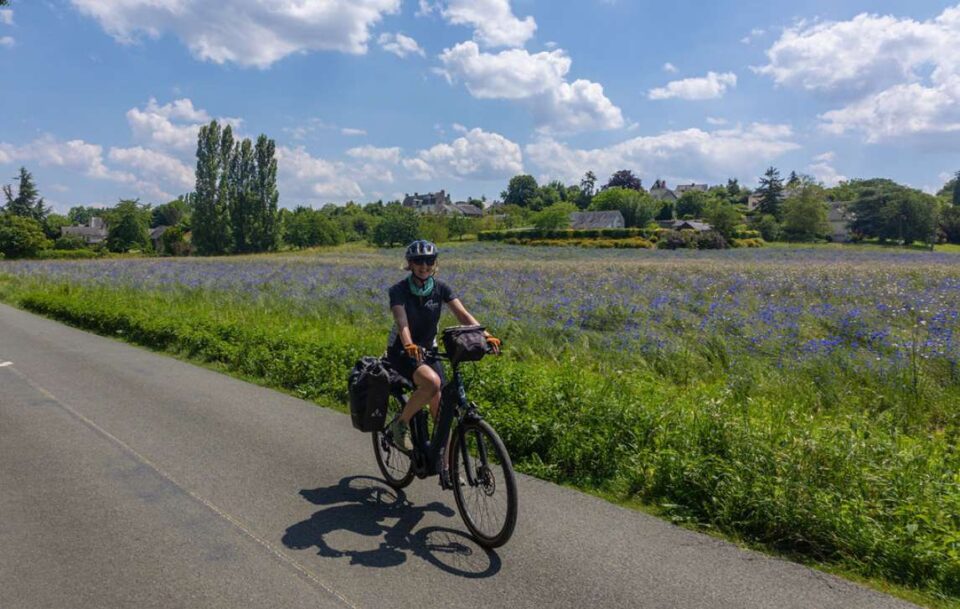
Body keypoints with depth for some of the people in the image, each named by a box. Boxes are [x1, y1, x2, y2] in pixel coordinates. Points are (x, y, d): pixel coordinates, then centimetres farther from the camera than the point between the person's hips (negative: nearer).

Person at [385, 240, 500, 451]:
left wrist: (485, 335, -34)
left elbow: (462, 314, -17)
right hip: (402, 352, -4)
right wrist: (409, 346, -51)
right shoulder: (398, 290, -16)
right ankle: (401, 423, -11)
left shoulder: (441, 288, -6)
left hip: (428, 351, 4)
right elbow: (402, 322, -31)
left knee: (441, 413, -2)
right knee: (432, 381, -34)